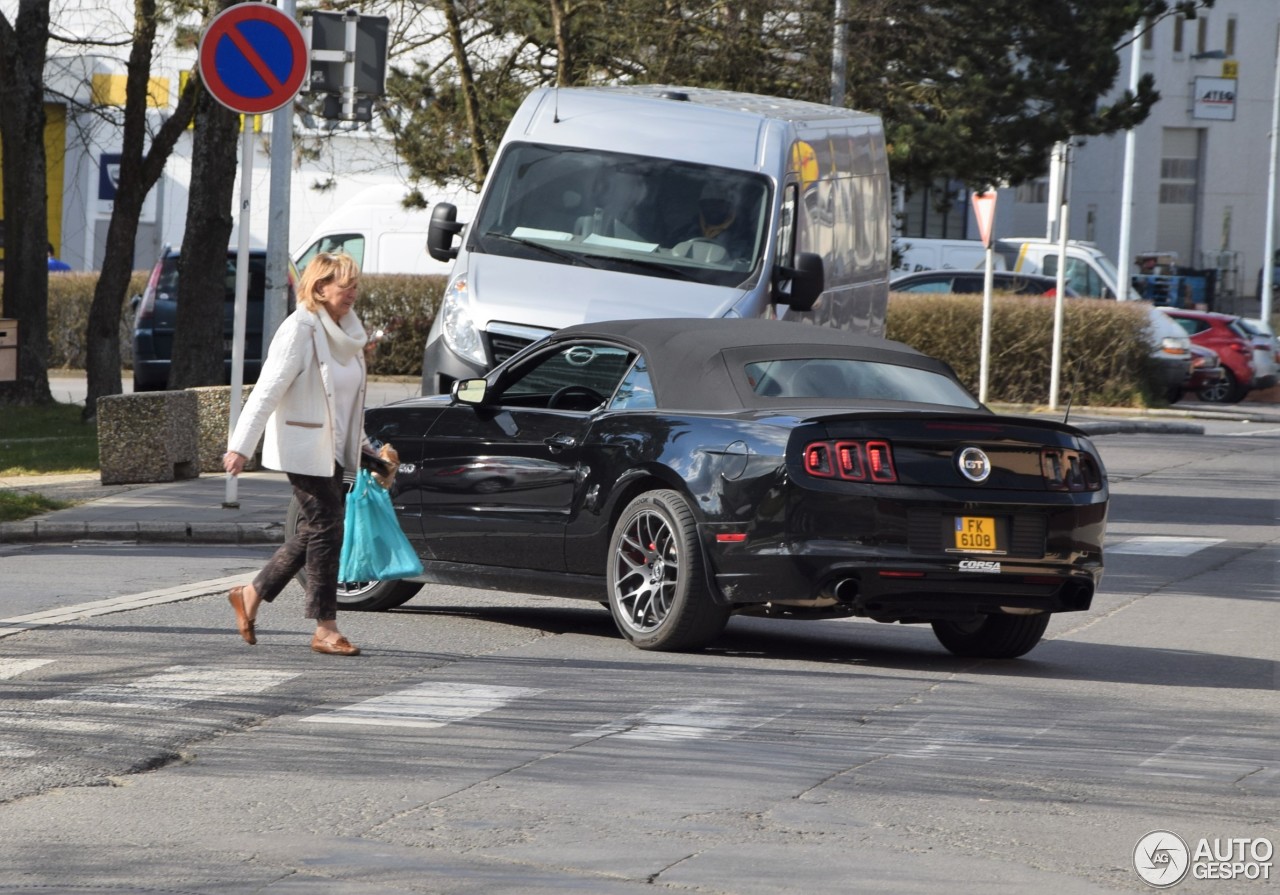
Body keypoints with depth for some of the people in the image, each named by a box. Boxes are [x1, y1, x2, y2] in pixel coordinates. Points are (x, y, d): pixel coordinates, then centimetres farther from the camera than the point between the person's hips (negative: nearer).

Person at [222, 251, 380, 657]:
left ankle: (251, 594, 24)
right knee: (325, 530, -8)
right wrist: (241, 445, -20)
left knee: (315, 531, 10)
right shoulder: (300, 330, -14)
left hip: (332, 450, 9)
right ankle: (325, 629, -3)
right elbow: (268, 390, -17)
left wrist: (362, 445, 21)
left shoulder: (346, 332, 11)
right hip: (303, 449, -9)